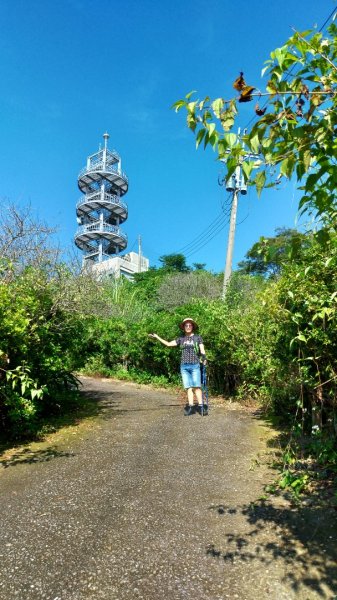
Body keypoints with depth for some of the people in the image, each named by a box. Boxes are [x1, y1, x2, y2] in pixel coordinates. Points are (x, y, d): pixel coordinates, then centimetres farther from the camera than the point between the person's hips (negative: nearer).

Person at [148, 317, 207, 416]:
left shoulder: (198, 337, 4)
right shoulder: (181, 338, 11)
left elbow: (202, 350, -1)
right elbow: (168, 344, 13)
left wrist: (204, 358, -22)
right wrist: (157, 337, 10)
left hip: (195, 365, -3)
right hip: (184, 366, 3)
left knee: (196, 386, -6)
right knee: (188, 387, 2)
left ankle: (200, 406, -3)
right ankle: (190, 407, 3)